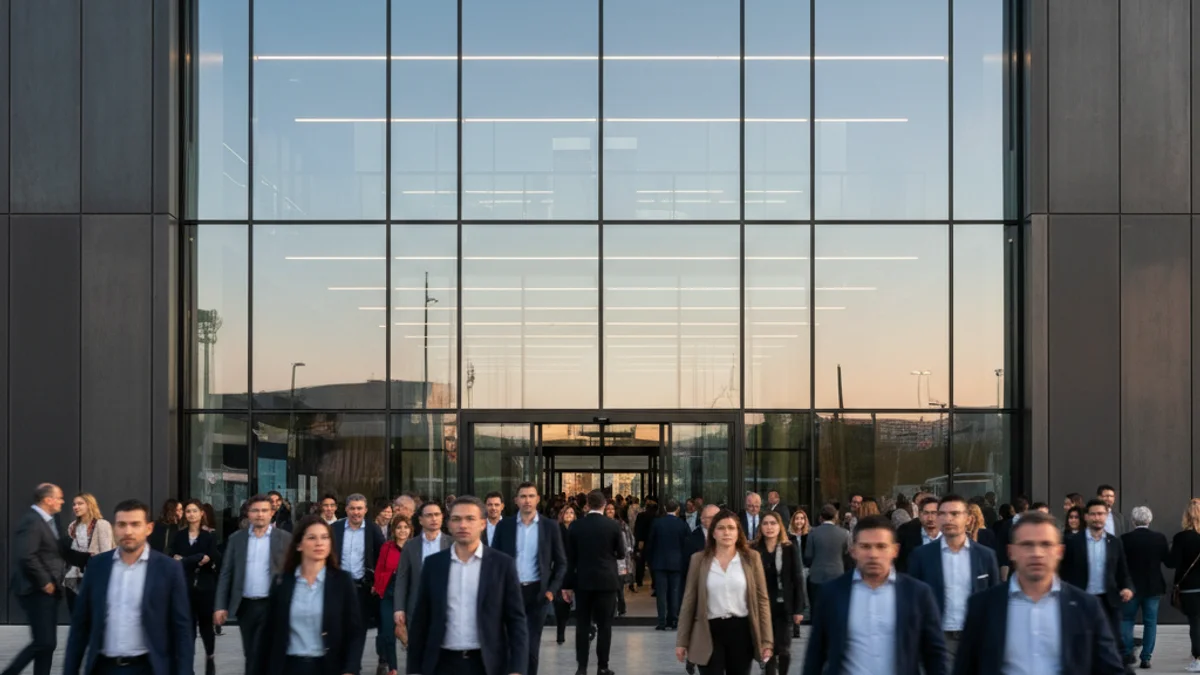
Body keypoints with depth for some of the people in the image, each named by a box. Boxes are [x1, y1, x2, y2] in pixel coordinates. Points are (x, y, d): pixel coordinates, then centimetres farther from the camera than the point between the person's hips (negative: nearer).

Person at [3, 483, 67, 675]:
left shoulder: (46, 521, 15)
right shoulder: (31, 521, -16)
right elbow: (26, 557, -25)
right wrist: (44, 582, -18)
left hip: (47, 592, 10)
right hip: (37, 592, -10)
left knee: (48, 643, 10)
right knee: (43, 642, -10)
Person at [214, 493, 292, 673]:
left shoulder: (284, 538, 0)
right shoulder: (236, 538, 7)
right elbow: (226, 574, 6)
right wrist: (220, 606, -1)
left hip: (272, 606, -3)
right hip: (244, 606, 3)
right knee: (250, 656, 12)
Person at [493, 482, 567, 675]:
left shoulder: (550, 526, 2)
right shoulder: (504, 526, 3)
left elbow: (561, 562, 5)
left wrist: (552, 589, -5)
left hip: (538, 592, 0)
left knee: (532, 644, 3)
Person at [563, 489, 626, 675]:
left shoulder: (576, 526, -1)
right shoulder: (613, 526, -5)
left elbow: (570, 558, 1)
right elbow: (621, 554, 4)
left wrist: (567, 585, 6)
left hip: (582, 581, 1)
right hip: (606, 581, -1)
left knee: (582, 625, 5)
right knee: (604, 625, 3)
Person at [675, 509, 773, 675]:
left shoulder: (751, 558, 2)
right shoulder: (699, 560, 2)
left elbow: (762, 599, 3)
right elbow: (689, 601, 4)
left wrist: (766, 640, -2)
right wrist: (682, 641, 2)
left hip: (741, 631, 1)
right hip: (710, 632, -1)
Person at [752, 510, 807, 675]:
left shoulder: (790, 548, -3)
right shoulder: (754, 550, -1)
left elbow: (798, 579, -3)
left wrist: (799, 608, -6)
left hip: (784, 606, -1)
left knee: (783, 648, 2)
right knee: (768, 648, 3)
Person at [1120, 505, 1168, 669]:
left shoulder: (1125, 538, -11)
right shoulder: (1160, 538, -6)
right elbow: (1168, 561, 1)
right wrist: (1171, 550, 19)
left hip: (1132, 586, -1)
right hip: (1153, 587, 1)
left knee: (1127, 619, 13)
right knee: (1150, 622, 8)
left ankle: (1128, 653, 4)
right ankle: (1146, 657, 7)